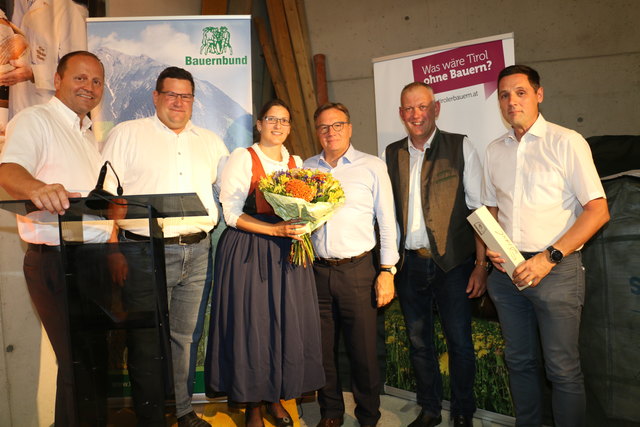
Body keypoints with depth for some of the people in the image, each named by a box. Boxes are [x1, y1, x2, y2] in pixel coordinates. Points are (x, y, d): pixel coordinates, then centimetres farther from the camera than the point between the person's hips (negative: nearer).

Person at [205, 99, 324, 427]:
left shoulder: (297, 163, 15)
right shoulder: (242, 158, -1)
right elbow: (232, 213, -8)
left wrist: (301, 228, -3)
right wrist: (274, 230, -18)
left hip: (288, 254, 5)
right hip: (249, 254, -4)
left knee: (288, 324, 5)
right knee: (251, 325, 1)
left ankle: (276, 397, 25)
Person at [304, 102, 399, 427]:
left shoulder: (372, 166, 2)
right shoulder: (306, 168, 11)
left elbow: (387, 221, 1)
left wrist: (387, 271, -4)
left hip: (358, 269, -3)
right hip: (317, 269, 3)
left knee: (363, 350, 2)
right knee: (323, 348, 11)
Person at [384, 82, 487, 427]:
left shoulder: (460, 147, -2)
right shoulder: (392, 154, 7)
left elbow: (479, 208, -4)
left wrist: (481, 265, -9)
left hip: (452, 262, -3)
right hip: (408, 264, 3)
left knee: (460, 342, 6)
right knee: (418, 341, 14)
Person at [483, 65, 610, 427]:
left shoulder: (567, 142, -5)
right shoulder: (495, 150, 10)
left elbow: (598, 210, -9)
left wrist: (549, 258, -17)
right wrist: (490, 248, 0)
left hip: (556, 270, -5)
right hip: (507, 269, 5)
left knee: (563, 369, 2)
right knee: (520, 361, 16)